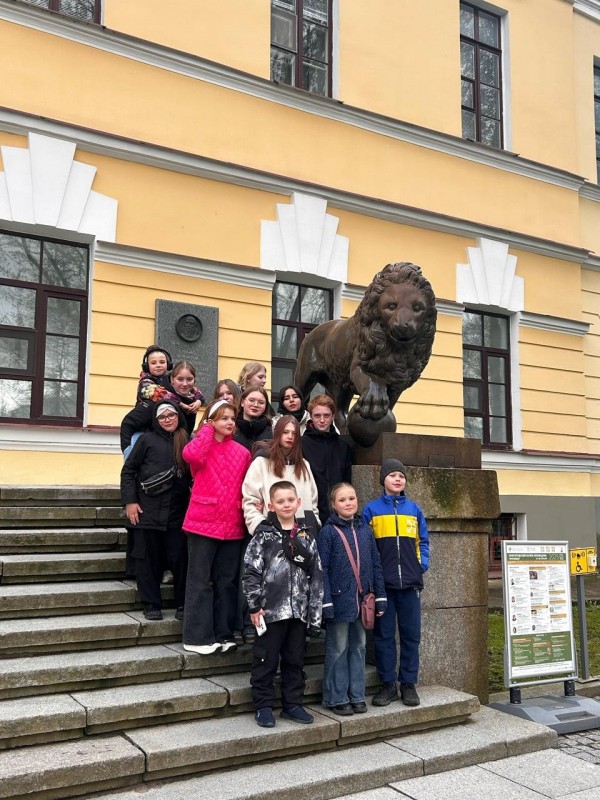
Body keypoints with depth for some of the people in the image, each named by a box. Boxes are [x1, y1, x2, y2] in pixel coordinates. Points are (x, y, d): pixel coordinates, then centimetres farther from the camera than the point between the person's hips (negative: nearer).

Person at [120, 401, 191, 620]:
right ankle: (151, 605, 16)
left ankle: (183, 604, 14)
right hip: (146, 510, -1)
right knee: (148, 559, 5)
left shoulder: (187, 442, 7)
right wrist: (129, 501, -4)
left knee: (179, 559, 0)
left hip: (177, 512, 1)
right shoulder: (147, 439, 3)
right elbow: (128, 470, 4)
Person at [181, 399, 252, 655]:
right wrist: (207, 430, -12)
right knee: (201, 580, 1)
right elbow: (191, 455, -27)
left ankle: (223, 633, 20)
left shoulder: (242, 452, 8)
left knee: (227, 581, 10)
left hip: (232, 525, 4)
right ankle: (198, 636, 9)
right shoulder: (201, 446, -1)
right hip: (203, 522, -4)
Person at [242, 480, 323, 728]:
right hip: (271, 609, -4)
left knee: (295, 660, 14)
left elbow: (316, 576, 8)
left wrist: (315, 612, 3)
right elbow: (251, 572, -6)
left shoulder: (306, 538, 7)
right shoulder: (264, 535, -4)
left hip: (299, 611, 4)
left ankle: (293, 704, 26)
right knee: (266, 660, 5)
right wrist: (255, 605, -10)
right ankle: (263, 706, 17)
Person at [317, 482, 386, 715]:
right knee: (338, 650, 6)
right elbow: (322, 569, -9)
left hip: (363, 599, 4)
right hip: (340, 599, -4)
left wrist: (380, 597, 5)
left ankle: (357, 695, 24)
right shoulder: (328, 532, -6)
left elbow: (376, 565, 9)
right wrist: (326, 602, -14)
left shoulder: (365, 530, 7)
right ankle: (337, 698, 16)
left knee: (359, 648, 13)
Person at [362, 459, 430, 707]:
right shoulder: (371, 509, 3)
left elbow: (423, 541, 15)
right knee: (384, 635, 4)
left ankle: (408, 684, 17)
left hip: (410, 582, 2)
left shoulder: (414, 509, 9)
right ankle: (388, 684, 15)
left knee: (411, 634, 6)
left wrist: (423, 564, 1)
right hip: (383, 583, -2)